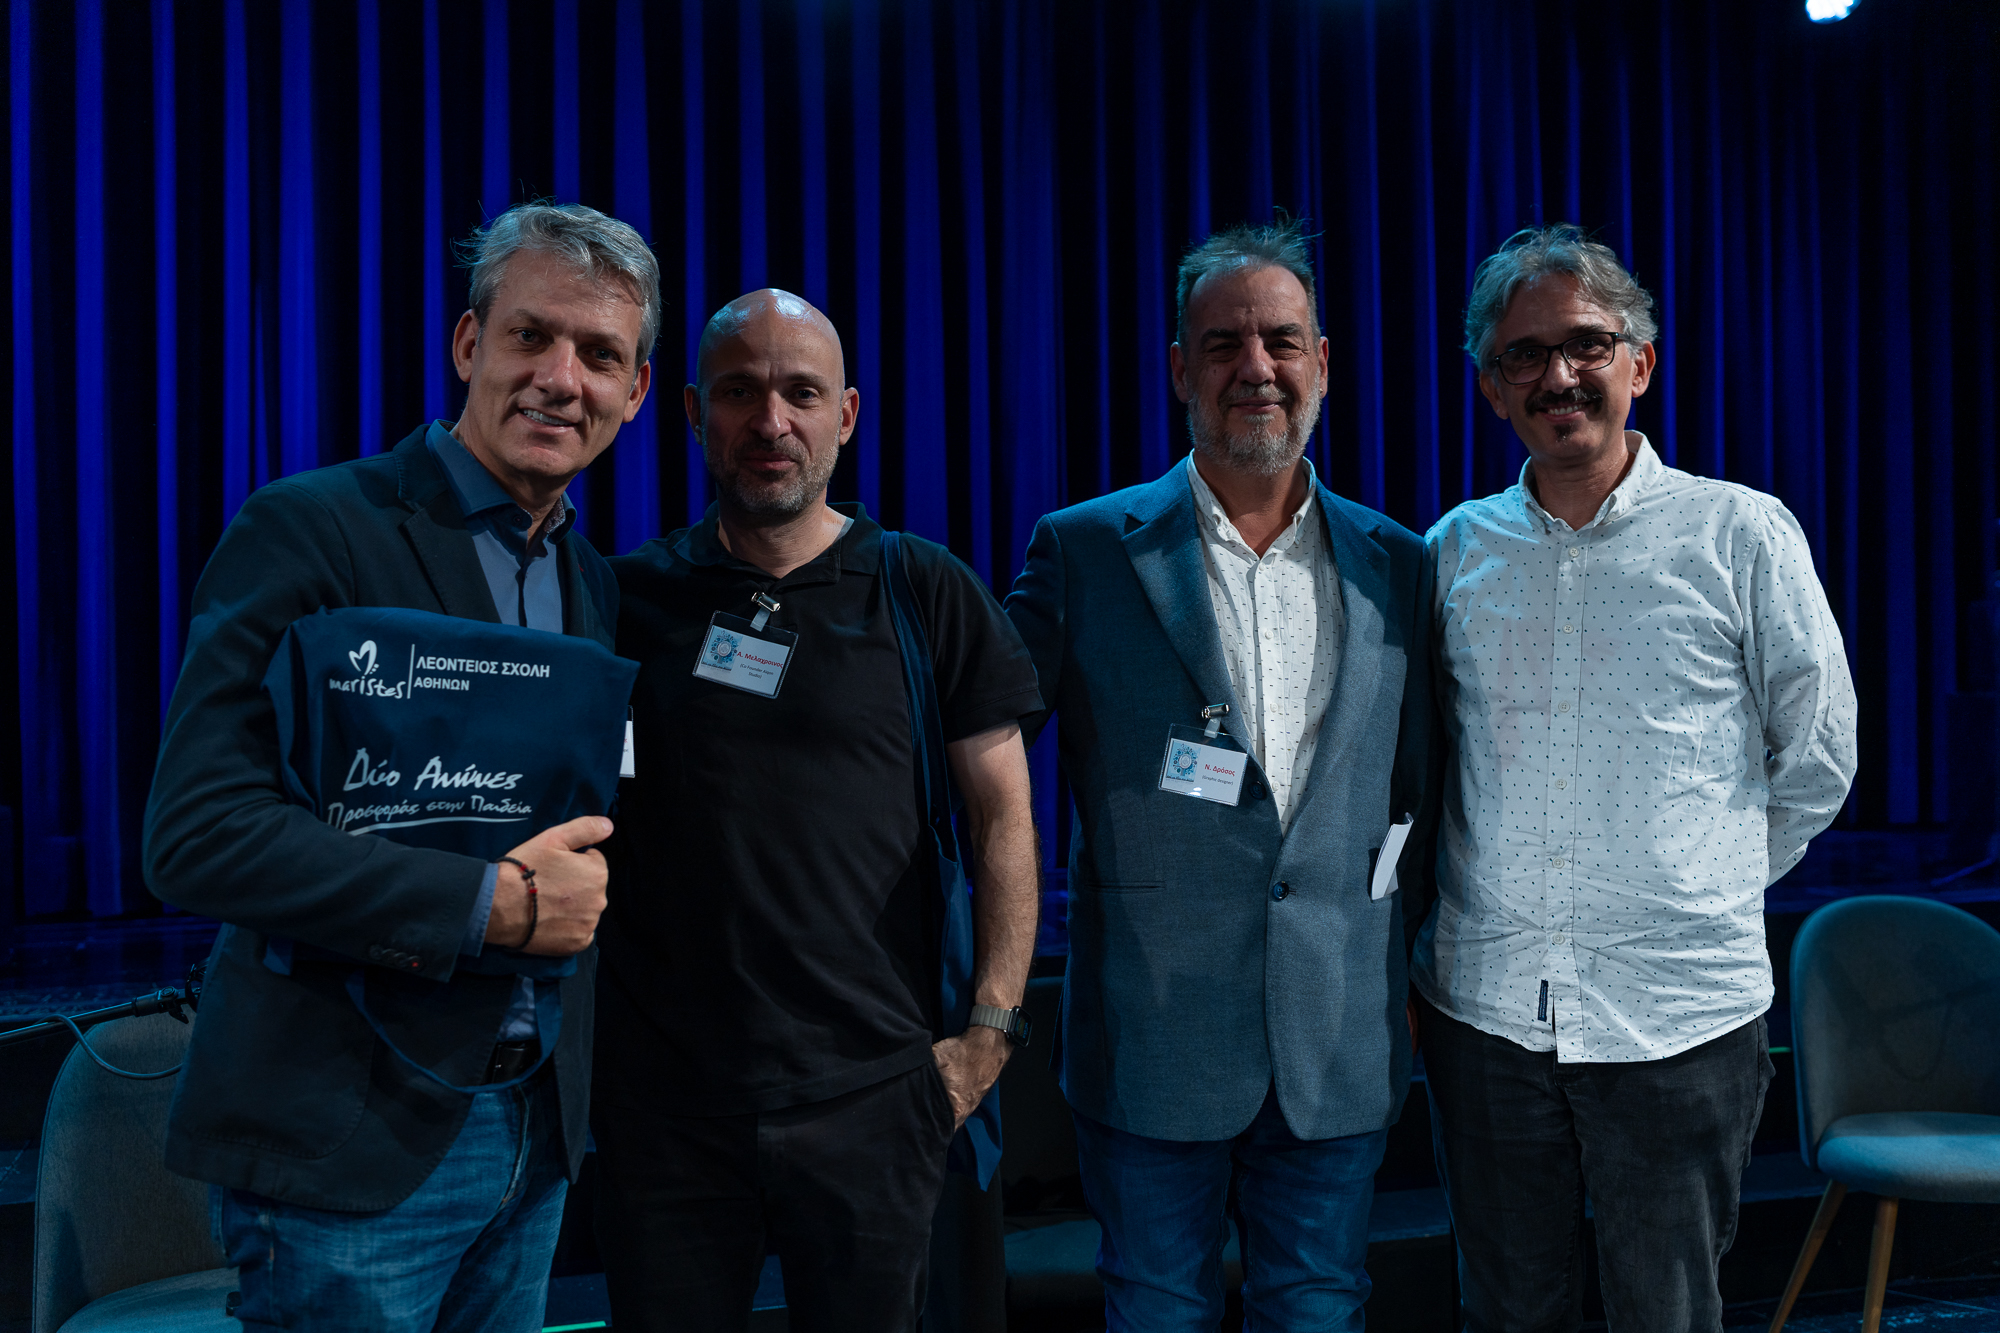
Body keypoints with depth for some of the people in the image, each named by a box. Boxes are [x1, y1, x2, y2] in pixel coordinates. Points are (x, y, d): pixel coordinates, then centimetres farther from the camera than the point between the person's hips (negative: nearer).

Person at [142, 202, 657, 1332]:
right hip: (350, 1143, -6)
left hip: (536, 1131, 7)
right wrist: (491, 903, -21)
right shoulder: (309, 530, -13)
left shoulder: (598, 583, 9)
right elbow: (197, 837, -20)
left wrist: (580, 886, -2)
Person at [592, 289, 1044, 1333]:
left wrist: (990, 1028, -4)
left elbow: (1004, 816, 2)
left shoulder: (928, 596, 0)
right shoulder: (626, 597, 4)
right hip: (662, 1099, 1)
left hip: (870, 1096, -1)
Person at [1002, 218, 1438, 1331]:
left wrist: (1432, 978, 11)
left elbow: (1423, 791, 11)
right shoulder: (1086, 551, -4)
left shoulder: (1397, 565, 5)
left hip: (1343, 1048, 3)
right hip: (1153, 1043, -2)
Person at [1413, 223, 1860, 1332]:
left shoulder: (1742, 534, -3)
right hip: (1484, 1009, 3)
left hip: (1679, 1017, -2)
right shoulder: (1456, 549, 6)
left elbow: (1817, 759, 6)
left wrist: (1705, 897, 8)